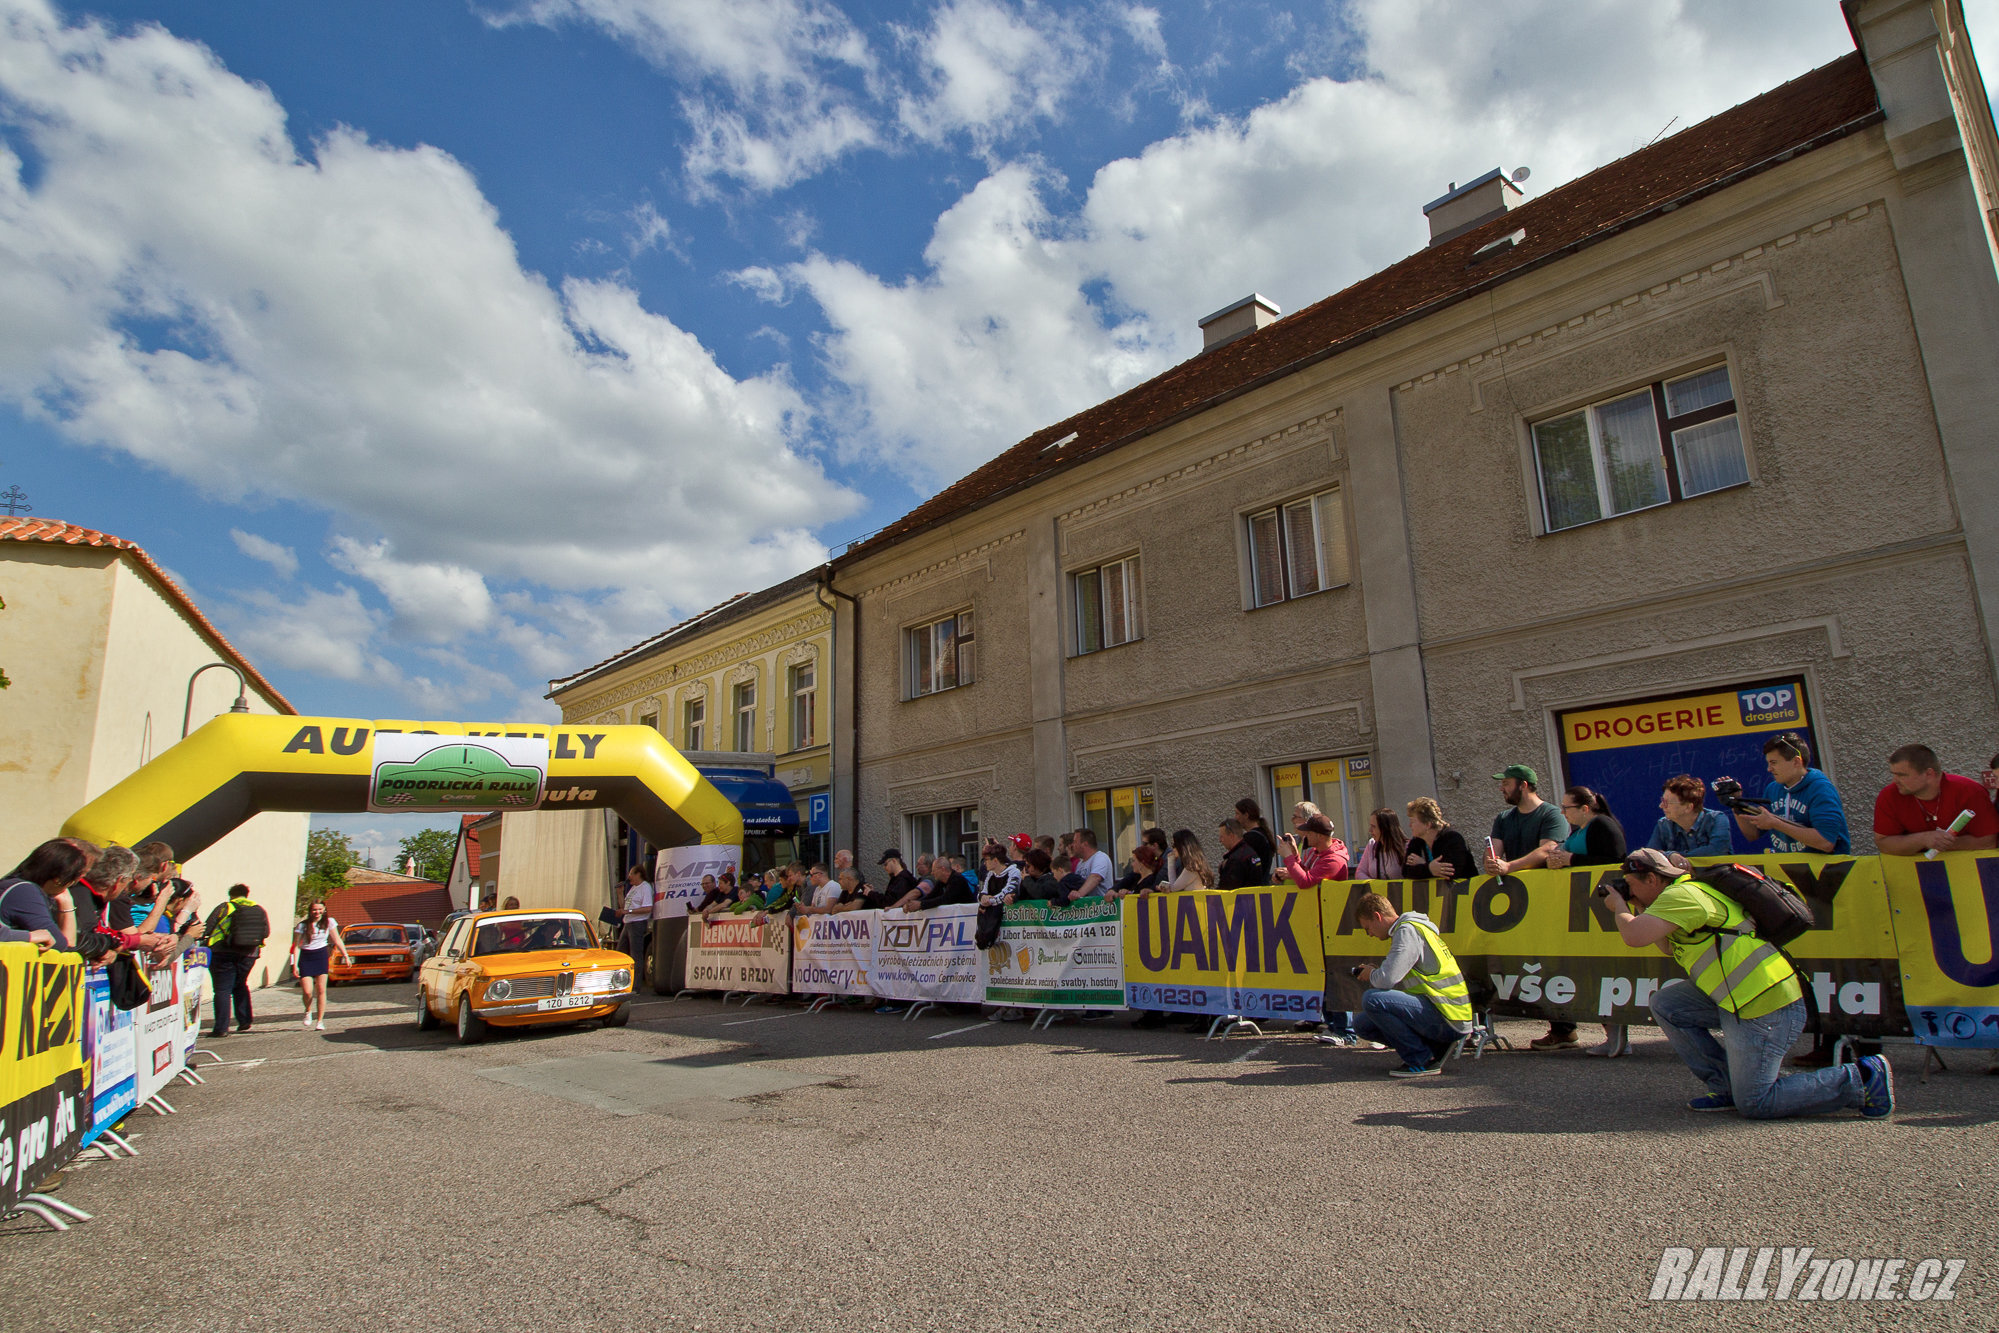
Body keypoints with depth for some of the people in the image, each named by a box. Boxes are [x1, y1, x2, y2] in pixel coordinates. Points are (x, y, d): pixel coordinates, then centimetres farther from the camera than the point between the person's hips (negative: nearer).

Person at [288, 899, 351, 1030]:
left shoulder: (329, 922, 2)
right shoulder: (303, 925, -3)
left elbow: (337, 940, 6)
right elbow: (297, 946, -4)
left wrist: (346, 956, 2)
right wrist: (295, 965, -12)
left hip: (321, 956, 1)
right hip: (305, 957, -1)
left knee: (321, 990, -2)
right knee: (307, 992, -8)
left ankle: (320, 1021, 7)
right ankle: (308, 1011, 24)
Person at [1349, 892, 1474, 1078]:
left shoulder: (1407, 931, -14)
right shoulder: (1412, 929, 16)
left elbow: (1387, 980, -25)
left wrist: (1371, 975, -3)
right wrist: (1376, 970, 8)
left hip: (1449, 1020, -10)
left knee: (1372, 999, -24)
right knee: (1362, 1023, 9)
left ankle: (1423, 1060, -10)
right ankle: (1435, 1046, 8)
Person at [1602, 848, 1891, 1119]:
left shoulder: (1681, 894, -15)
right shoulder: (1689, 890, 16)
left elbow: (1635, 937, -26)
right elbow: (1669, 948, 24)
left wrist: (1619, 907, -6)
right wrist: (1633, 910, 17)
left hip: (1767, 1008, -10)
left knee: (1754, 1105, -4)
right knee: (1665, 1002, 8)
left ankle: (1861, 1078, 6)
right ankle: (1727, 1086, 11)